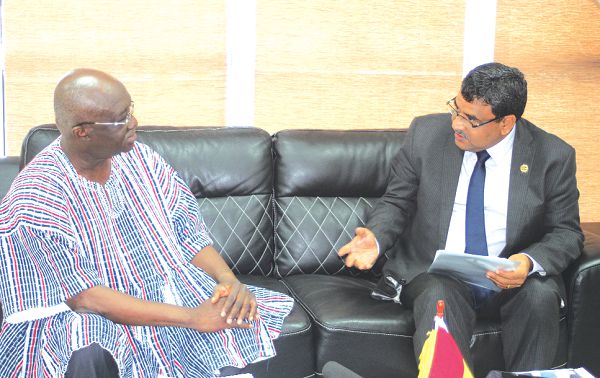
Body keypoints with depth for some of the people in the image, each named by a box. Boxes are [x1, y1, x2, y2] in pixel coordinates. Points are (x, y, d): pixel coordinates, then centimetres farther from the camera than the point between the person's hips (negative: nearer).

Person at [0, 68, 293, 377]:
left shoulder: (137, 157, 1)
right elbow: (85, 297, -21)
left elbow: (187, 228, 5)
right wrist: (191, 318, -26)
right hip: (91, 318, -5)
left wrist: (228, 280, -16)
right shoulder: (36, 195, -17)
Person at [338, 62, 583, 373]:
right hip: (434, 275, 0)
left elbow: (566, 233, 1)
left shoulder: (554, 157, -5)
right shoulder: (425, 133, -2)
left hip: (512, 278, 1)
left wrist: (531, 263, -21)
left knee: (541, 295, -30)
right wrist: (376, 237, -15)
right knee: (438, 297, -33)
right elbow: (396, 202, 7)